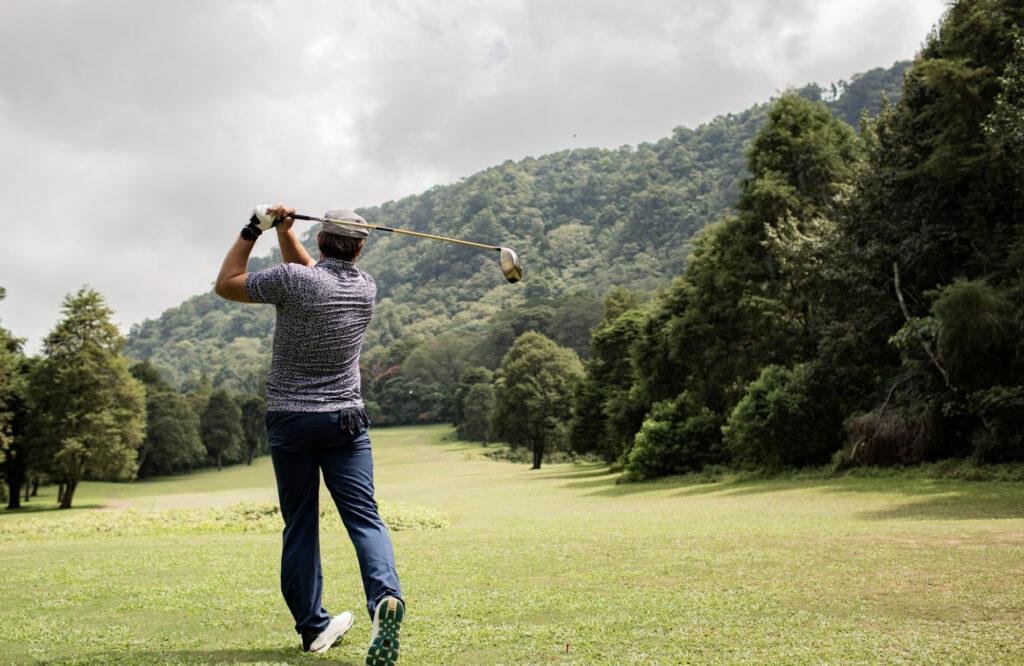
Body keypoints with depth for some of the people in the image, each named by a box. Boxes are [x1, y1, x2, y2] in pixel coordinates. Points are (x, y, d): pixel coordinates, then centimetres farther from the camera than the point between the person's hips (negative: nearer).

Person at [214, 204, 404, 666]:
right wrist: (284, 230, 15)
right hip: (346, 419, 2)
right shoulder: (366, 287, 4)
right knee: (363, 516, -3)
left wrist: (254, 229, 7)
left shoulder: (292, 279, -11)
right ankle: (385, 597, -28)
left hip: (289, 420, -1)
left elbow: (225, 285, 4)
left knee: (299, 524, 9)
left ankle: (313, 627, 12)